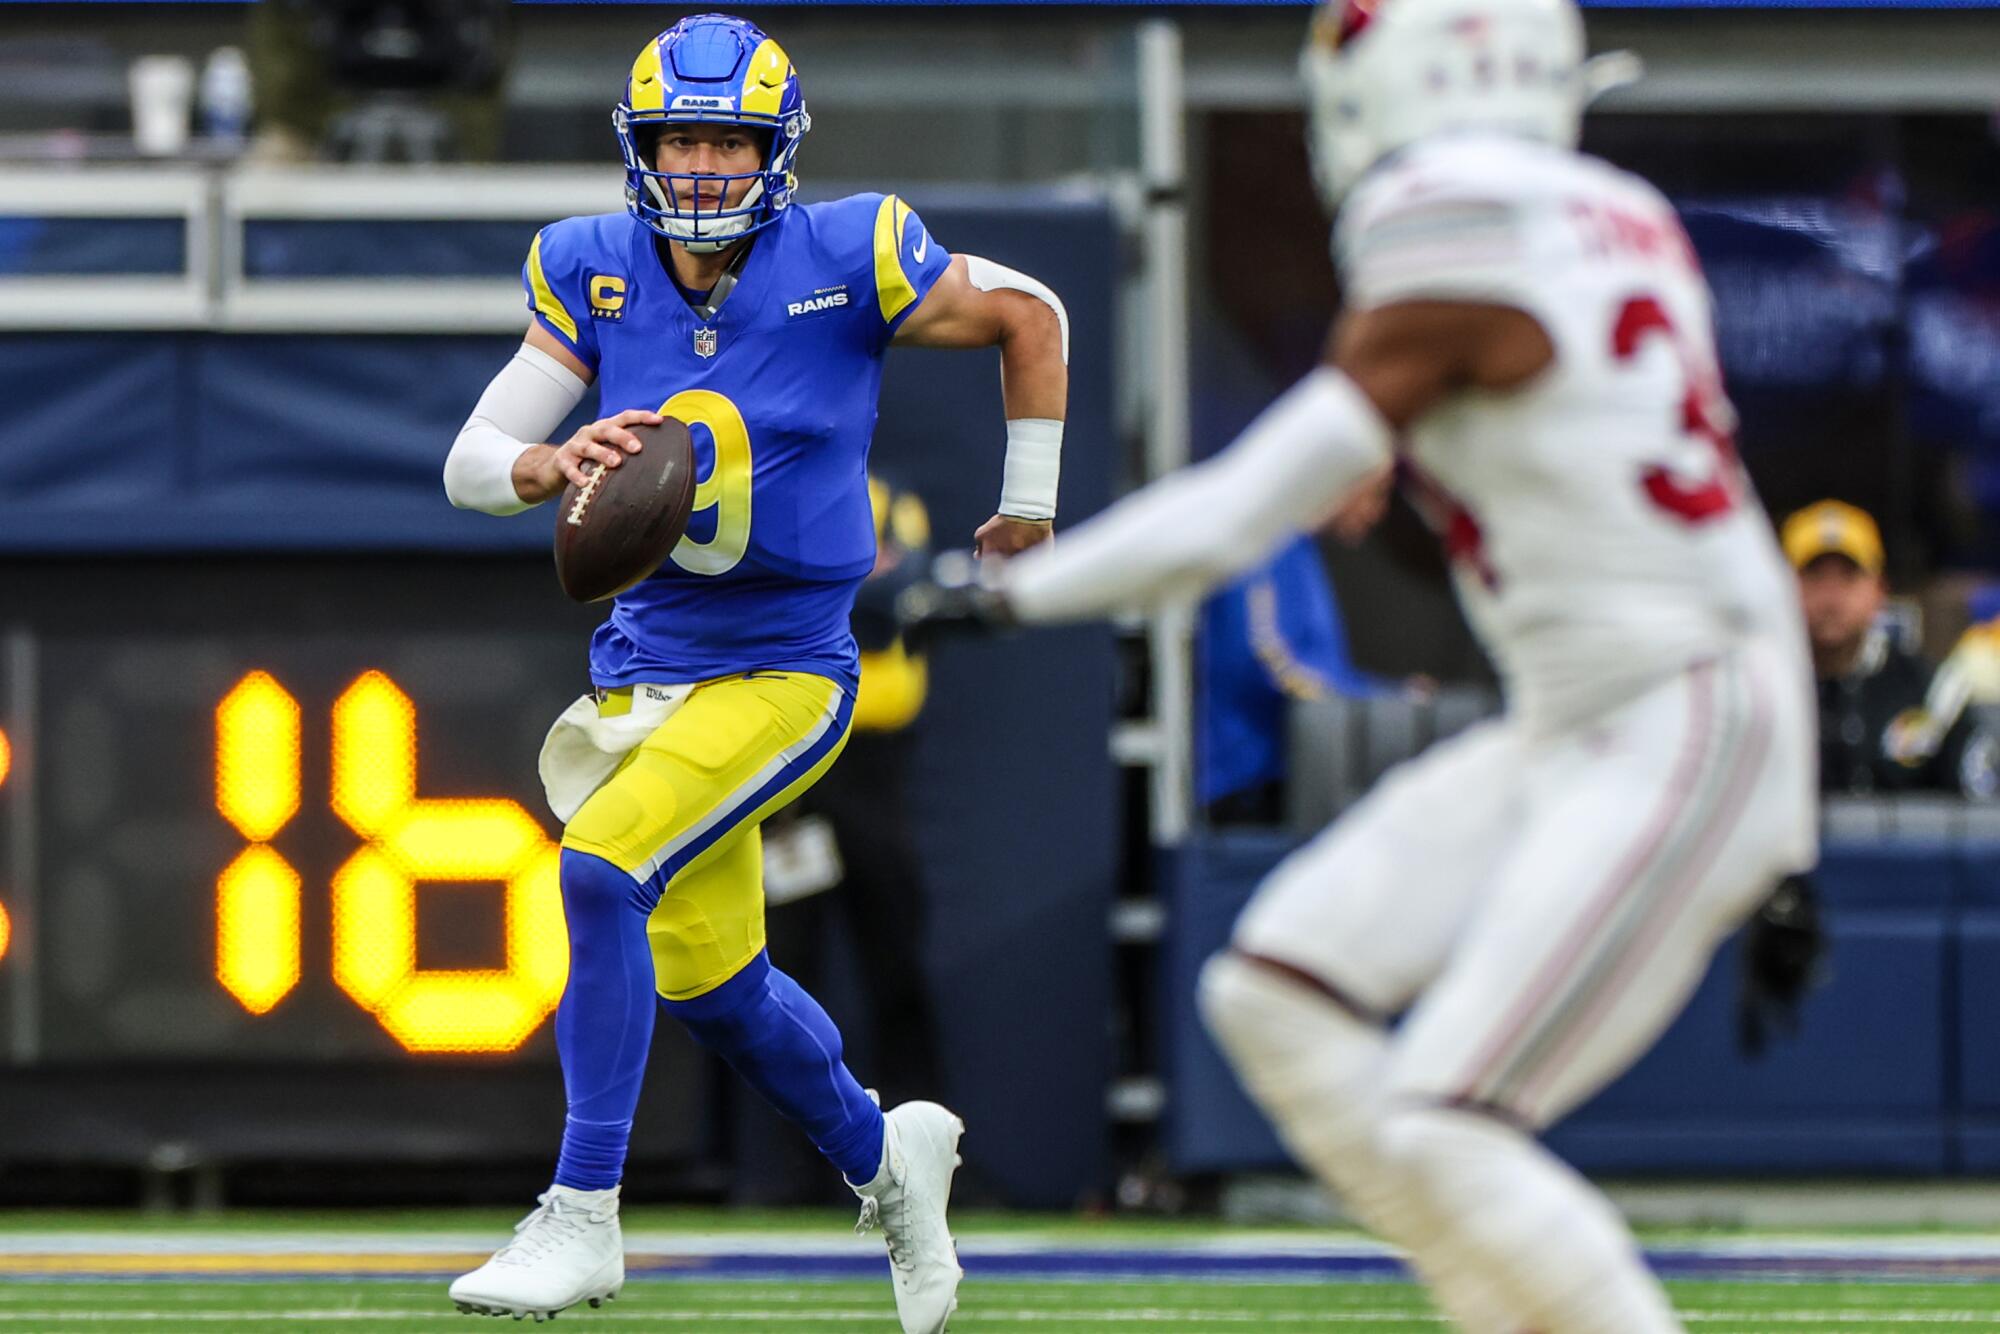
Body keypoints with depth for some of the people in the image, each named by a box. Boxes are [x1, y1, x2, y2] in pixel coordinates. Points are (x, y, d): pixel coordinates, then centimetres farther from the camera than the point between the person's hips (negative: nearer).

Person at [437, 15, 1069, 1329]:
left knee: (604, 865, -26)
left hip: (785, 670, -5)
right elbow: (471, 462, -7)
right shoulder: (595, 273, -3)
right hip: (649, 661, 5)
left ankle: (584, 1218, -19)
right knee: (708, 982, 14)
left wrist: (1031, 497, 11)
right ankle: (883, 1155, 41)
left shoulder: (846, 261, -13)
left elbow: (1029, 313, 3)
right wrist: (555, 466, -29)